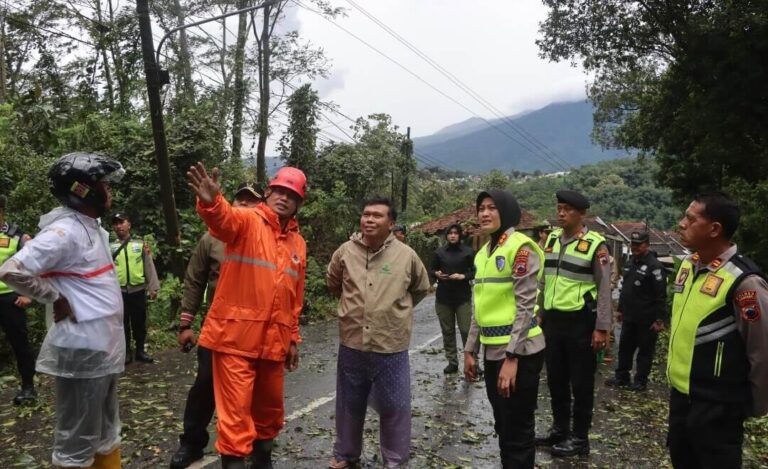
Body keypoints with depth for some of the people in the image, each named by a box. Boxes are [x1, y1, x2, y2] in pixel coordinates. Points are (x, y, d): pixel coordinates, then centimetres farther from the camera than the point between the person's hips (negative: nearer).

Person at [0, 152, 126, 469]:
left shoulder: (94, 228, 11)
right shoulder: (64, 230, -17)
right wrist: (58, 300, -15)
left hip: (104, 348, 9)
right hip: (82, 351, -9)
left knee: (105, 434, 21)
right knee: (77, 442, 6)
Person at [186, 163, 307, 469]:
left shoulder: (298, 243, 12)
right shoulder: (246, 221, -5)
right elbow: (223, 219, -31)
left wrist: (293, 339, 17)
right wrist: (210, 202, -53)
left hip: (273, 341, 6)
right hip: (235, 337, -6)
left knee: (270, 408, 20)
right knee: (236, 412, 0)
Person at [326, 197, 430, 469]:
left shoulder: (406, 255, -7)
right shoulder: (345, 251, -2)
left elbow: (421, 289, 11)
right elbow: (332, 283, 17)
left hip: (391, 347, -2)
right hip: (351, 345, 2)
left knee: (395, 408, 9)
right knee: (349, 405, 18)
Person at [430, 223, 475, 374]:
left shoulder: (468, 252, -1)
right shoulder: (439, 252, 6)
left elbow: (475, 272, 1)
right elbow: (431, 270, 14)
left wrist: (463, 276, -15)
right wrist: (436, 273, -8)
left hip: (463, 297, -3)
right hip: (443, 297, 3)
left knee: (466, 330, -6)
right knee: (447, 331, 8)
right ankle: (452, 362, 18)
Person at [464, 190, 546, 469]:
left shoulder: (521, 247, -12)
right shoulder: (483, 253, 12)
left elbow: (525, 306, -17)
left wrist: (512, 357, -21)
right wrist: (469, 350, 15)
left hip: (519, 352, -8)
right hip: (493, 352, 8)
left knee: (518, 430, 4)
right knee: (503, 427, 19)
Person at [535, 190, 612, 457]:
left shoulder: (595, 244, -9)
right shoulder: (551, 240, 8)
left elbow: (604, 288, -9)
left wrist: (601, 328, -12)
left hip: (580, 321, -6)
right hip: (552, 320, 6)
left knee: (581, 382, 6)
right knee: (555, 378, 15)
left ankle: (580, 438, 20)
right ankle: (559, 429, 32)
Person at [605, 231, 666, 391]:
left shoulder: (654, 266, -15)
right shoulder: (630, 263, 12)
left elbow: (661, 295, -18)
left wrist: (659, 319, -20)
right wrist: (620, 309, 21)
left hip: (646, 319, -8)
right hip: (629, 317, 8)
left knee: (645, 350, 5)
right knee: (624, 347, 14)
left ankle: (641, 381, 15)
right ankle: (621, 377, 24)